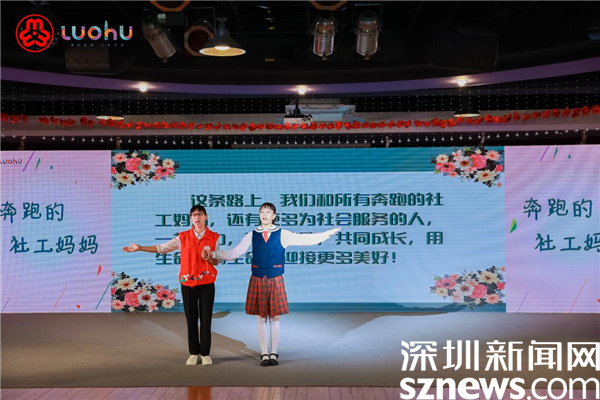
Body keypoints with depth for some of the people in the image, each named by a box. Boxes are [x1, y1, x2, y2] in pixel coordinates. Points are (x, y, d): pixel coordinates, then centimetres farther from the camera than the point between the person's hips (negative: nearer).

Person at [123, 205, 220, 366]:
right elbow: (161, 248, 2)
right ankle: (194, 352, 16)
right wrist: (139, 248, -4)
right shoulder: (183, 237, 1)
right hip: (188, 283, 1)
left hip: (207, 283, -1)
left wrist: (209, 258, -20)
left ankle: (205, 353, 11)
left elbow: (216, 262, 3)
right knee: (191, 318, 5)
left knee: (206, 318, 1)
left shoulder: (214, 237, -1)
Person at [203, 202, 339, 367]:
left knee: (274, 318, 6)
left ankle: (274, 354, 16)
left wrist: (327, 234, -9)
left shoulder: (283, 235, 2)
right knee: (261, 318, 5)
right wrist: (213, 254, -6)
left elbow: (305, 239, -2)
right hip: (257, 280, 1)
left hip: (275, 280, -1)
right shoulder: (252, 236, 4)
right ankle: (264, 354, 14)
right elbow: (235, 253, 2)